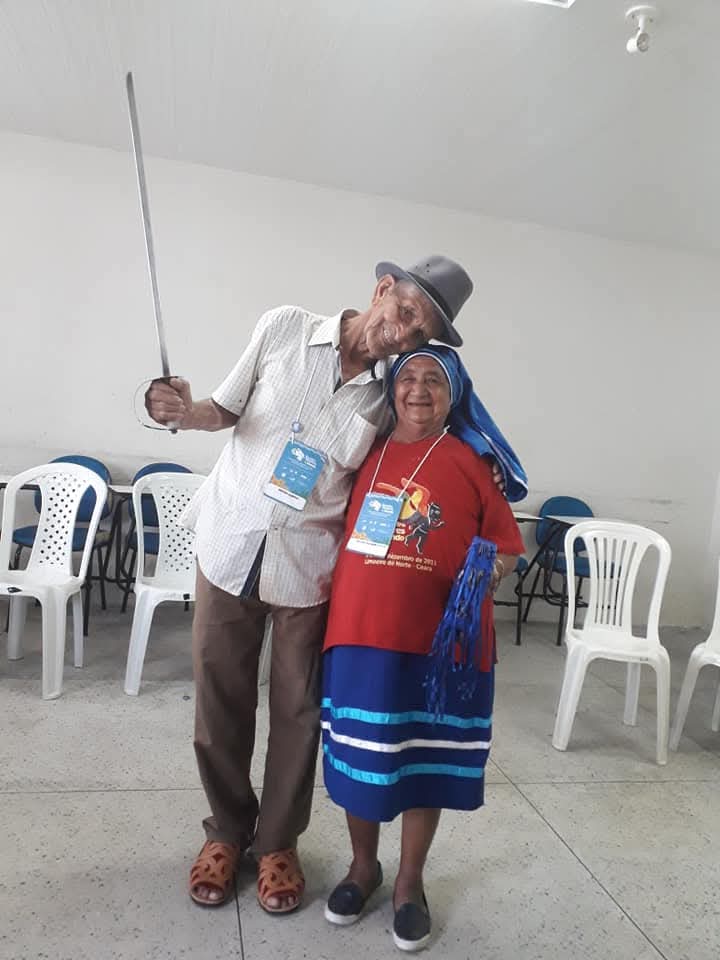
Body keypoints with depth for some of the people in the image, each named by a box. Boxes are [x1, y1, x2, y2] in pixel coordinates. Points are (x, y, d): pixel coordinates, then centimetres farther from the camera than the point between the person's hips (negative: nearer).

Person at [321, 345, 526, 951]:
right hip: (359, 633, 3)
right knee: (358, 756, 16)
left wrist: (481, 580, -16)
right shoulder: (366, 452, 5)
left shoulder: (474, 462, -2)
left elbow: (508, 548, 2)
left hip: (442, 642, -2)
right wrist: (334, 594, 4)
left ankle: (410, 883, 37)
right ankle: (363, 866, 42)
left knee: (425, 761, 13)